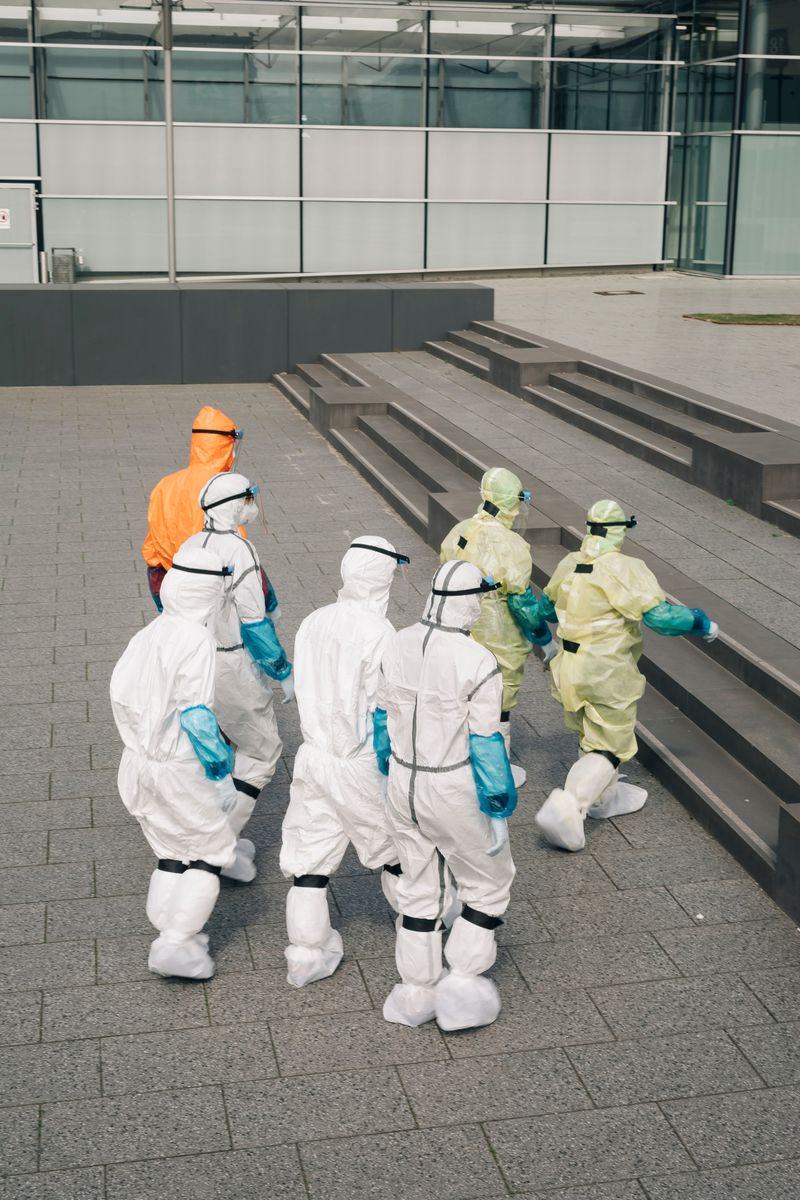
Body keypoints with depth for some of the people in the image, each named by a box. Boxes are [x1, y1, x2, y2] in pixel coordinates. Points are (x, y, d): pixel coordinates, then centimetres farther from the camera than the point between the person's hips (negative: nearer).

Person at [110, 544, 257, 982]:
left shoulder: (148, 634, 1)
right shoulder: (197, 641, -21)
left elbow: (120, 693, 5)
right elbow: (196, 716, -22)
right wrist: (220, 757, -10)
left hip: (138, 761, 7)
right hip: (177, 769, -7)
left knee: (171, 853, 20)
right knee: (210, 851, 8)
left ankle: (171, 933, 26)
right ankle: (175, 944, 3)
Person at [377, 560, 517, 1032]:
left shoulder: (399, 645, -4)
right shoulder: (479, 662, -22)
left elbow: (383, 719, 6)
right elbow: (486, 744, -18)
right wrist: (499, 812, -8)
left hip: (404, 783, 6)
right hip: (455, 793, -6)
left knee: (420, 886, 21)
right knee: (488, 883, 18)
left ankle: (417, 992, 31)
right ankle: (461, 984, 17)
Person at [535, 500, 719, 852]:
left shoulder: (569, 565, 4)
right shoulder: (625, 570, -20)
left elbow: (546, 607, 20)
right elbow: (659, 615, -25)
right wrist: (702, 623, -7)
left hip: (569, 666, 7)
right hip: (607, 674, -7)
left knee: (594, 736, 25)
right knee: (609, 748, 2)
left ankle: (605, 797, 40)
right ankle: (567, 807, -12)